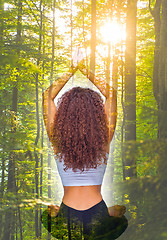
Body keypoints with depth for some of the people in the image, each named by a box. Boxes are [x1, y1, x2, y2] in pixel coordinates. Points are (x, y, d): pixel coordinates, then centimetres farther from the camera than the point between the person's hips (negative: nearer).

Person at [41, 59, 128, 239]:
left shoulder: (58, 141, -11)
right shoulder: (104, 141, -11)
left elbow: (48, 95, 2)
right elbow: (111, 94, 1)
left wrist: (71, 72, 9)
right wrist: (86, 72, 7)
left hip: (67, 224, 0)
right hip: (99, 223, 0)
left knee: (50, 211, 36)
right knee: (120, 210, 34)